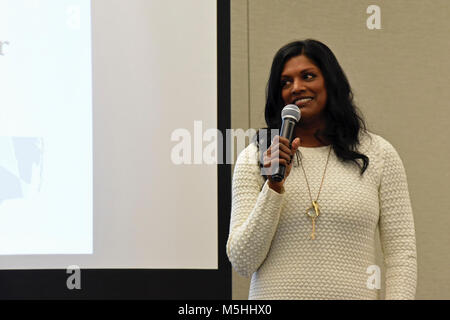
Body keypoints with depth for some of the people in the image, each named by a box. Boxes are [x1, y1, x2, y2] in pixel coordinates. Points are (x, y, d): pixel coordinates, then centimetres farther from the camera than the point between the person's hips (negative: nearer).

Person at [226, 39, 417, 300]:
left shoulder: (378, 154, 7)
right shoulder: (254, 159, 6)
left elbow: (401, 253, 4)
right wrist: (274, 187, -10)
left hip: (353, 293, 0)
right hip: (275, 293, 0)